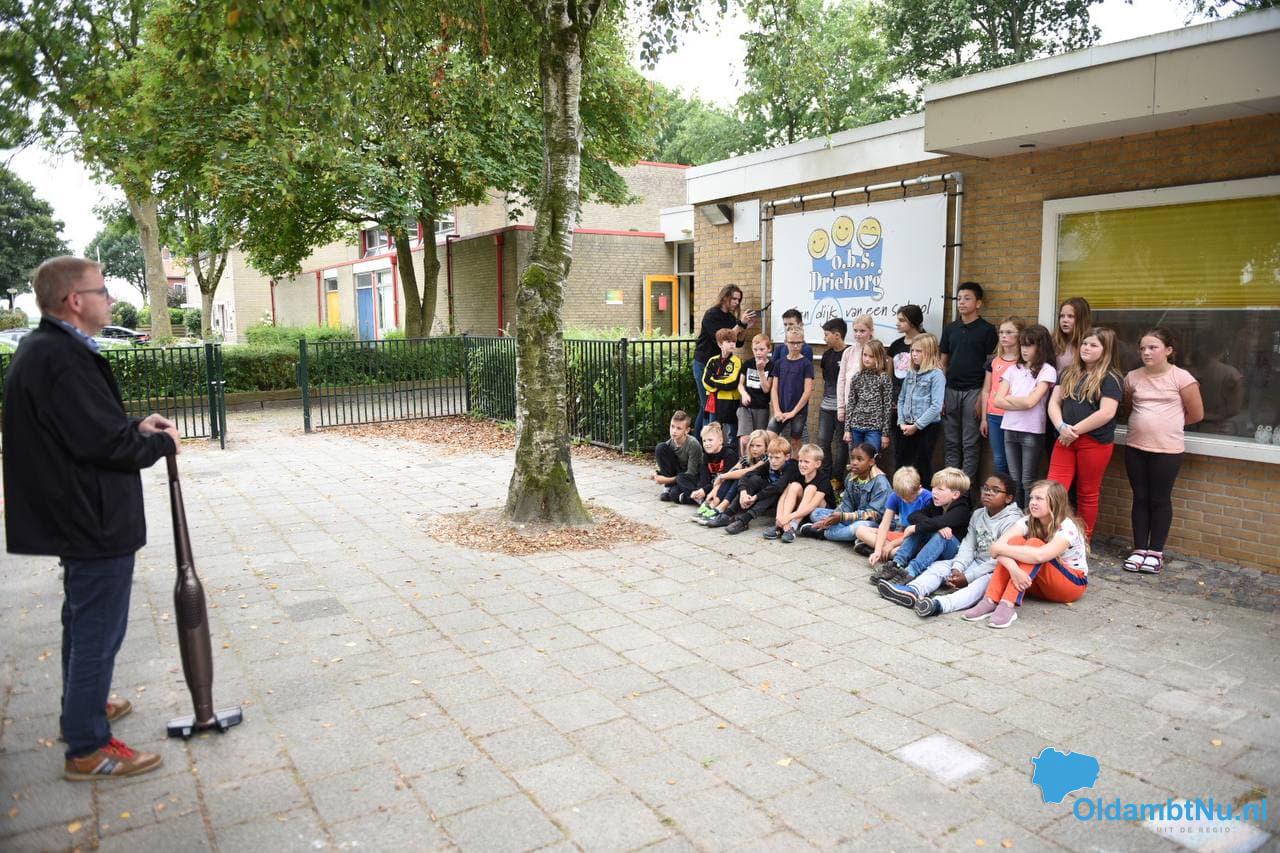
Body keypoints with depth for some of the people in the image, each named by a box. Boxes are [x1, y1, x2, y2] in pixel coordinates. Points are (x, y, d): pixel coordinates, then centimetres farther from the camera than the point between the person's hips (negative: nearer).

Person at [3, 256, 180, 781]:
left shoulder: (43, 350, 10)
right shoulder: (62, 358, -24)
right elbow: (102, 442, -27)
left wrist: (135, 427, 3)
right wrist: (161, 442, -11)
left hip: (73, 515, 11)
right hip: (96, 521, -11)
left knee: (83, 621, 25)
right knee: (98, 631, 0)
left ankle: (83, 704, 42)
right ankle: (88, 748, 11)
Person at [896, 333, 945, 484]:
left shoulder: (936, 375, -11)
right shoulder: (911, 373, 9)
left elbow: (936, 406, -17)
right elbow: (901, 399, 11)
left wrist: (916, 425, -15)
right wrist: (901, 422, -1)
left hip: (927, 427, -6)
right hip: (908, 428, 6)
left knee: (923, 466, 2)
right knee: (902, 465, 11)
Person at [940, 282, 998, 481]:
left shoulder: (987, 330, -2)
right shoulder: (949, 329, 10)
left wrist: (983, 396, -11)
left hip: (973, 391, -4)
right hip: (950, 390, 4)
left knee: (970, 443, 1)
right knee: (951, 442, 9)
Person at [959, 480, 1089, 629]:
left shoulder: (1067, 528, -22)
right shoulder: (1028, 522, -7)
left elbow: (1039, 556, -41)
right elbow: (998, 546, -24)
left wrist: (999, 548, -33)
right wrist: (1013, 568, -43)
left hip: (1073, 583, -5)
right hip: (1038, 583, 5)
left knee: (1034, 543, -30)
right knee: (1016, 541, -24)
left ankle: (1008, 606, -42)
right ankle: (990, 602, -34)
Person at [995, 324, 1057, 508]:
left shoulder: (1047, 370, -5)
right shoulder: (1013, 370, 10)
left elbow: (1030, 401, -15)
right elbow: (998, 401, 1)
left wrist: (1008, 397, 0)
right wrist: (1022, 403, -11)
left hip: (1032, 432, -5)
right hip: (1010, 429, 5)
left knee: (1028, 482, 2)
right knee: (1014, 480, 12)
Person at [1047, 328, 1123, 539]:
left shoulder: (1110, 379, -5)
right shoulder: (1069, 374, 13)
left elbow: (1106, 413, -16)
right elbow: (1054, 403, 8)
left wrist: (1075, 431, -13)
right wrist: (1061, 427, -10)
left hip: (1095, 442, -5)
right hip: (1066, 440, 5)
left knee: (1087, 494, 6)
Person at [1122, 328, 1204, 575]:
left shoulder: (1181, 378, -8)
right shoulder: (1133, 377, 3)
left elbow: (1196, 414, -1)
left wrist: (1168, 423, 9)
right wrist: (1149, 422, 9)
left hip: (1167, 449, -4)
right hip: (1135, 447, 4)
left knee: (1160, 500, 4)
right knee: (1140, 498, 9)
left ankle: (1156, 552, 14)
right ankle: (1139, 549, 17)